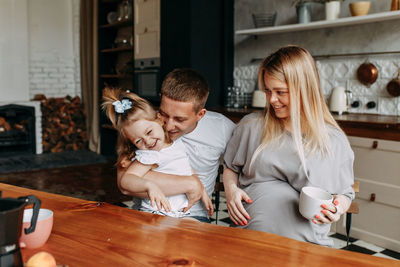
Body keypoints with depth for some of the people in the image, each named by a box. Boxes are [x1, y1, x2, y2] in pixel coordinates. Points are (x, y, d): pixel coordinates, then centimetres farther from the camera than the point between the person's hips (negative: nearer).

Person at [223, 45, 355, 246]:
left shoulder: (335, 141, 5)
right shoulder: (251, 126, 8)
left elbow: (345, 193, 15)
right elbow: (230, 167, 21)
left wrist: (337, 209, -7)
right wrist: (231, 189, 1)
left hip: (305, 241, 0)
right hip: (249, 235, 1)